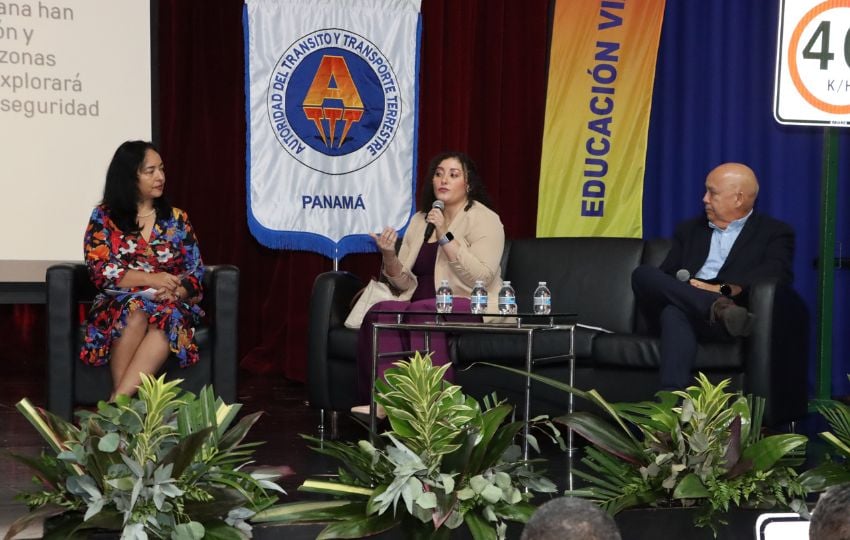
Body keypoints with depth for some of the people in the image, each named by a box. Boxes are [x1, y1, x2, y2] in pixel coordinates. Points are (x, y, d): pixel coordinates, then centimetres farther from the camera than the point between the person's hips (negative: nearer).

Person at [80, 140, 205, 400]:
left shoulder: (176, 218, 14)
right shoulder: (104, 217, 6)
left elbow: (195, 272, 9)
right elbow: (99, 269, -4)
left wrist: (174, 291, -15)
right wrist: (151, 279, -16)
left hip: (170, 303, 1)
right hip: (118, 301, -1)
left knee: (169, 317, -36)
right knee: (135, 314, -38)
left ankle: (117, 402, -45)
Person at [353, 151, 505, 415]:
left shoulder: (485, 220, -2)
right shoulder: (420, 220, 17)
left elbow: (480, 279, -17)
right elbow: (406, 283, 14)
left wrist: (445, 236, -20)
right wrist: (389, 256, -7)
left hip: (472, 308, -6)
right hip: (423, 306, 6)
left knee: (419, 313, -35)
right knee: (381, 312, -25)